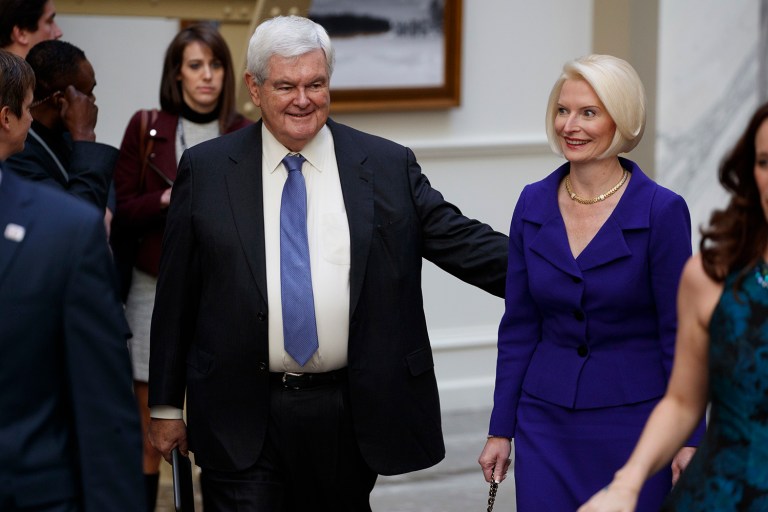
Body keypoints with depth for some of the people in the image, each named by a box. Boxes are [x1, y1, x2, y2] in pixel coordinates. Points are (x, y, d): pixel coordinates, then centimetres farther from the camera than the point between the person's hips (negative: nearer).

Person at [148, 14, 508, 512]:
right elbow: (175, 297, 5)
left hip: (350, 412, 1)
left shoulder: (387, 167, 3)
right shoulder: (206, 170, 1)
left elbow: (460, 240, 1)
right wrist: (166, 404, 5)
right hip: (242, 416, -1)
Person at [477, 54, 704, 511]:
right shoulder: (533, 205, 3)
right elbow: (519, 327, 7)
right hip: (546, 420, 3)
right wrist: (501, 429, 6)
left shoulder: (661, 211, -10)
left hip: (633, 420, -3)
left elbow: (679, 334, -7)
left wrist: (688, 440, -10)